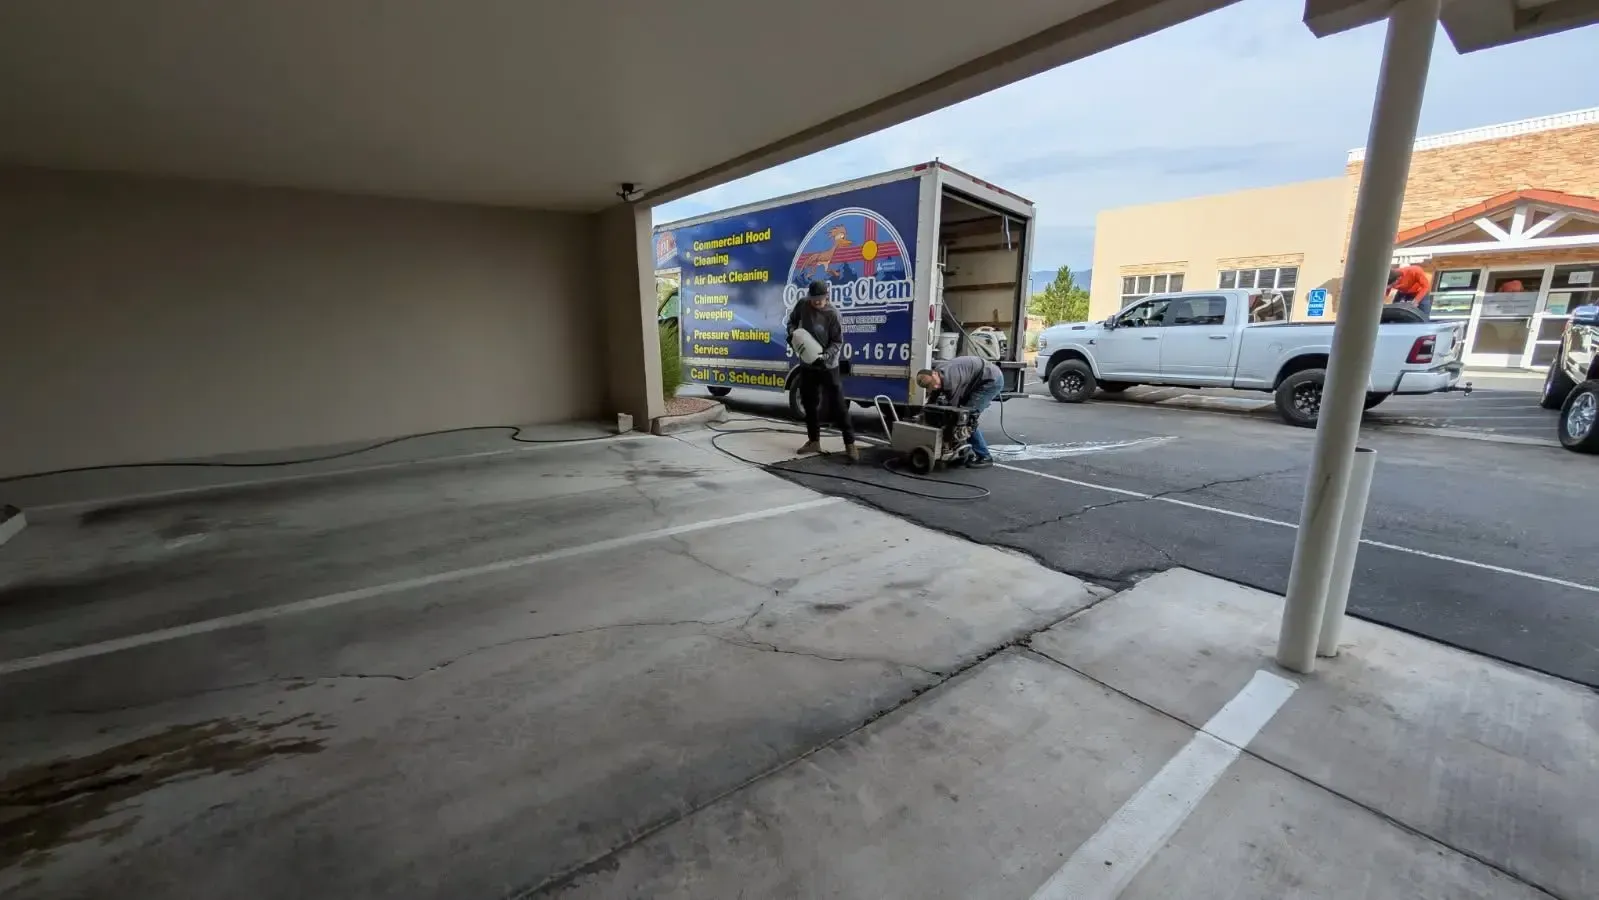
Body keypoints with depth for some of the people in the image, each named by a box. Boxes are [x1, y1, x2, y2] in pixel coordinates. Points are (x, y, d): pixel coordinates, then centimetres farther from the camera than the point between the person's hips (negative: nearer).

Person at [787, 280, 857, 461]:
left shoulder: (832, 314, -14)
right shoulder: (802, 305, -3)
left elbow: (838, 342, -12)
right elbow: (792, 320, 15)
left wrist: (826, 355, -29)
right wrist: (792, 333, -6)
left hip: (828, 366, -5)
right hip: (807, 364, 5)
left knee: (838, 405, -6)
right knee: (809, 403, 12)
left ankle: (850, 444, -1)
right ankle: (814, 441, 26)